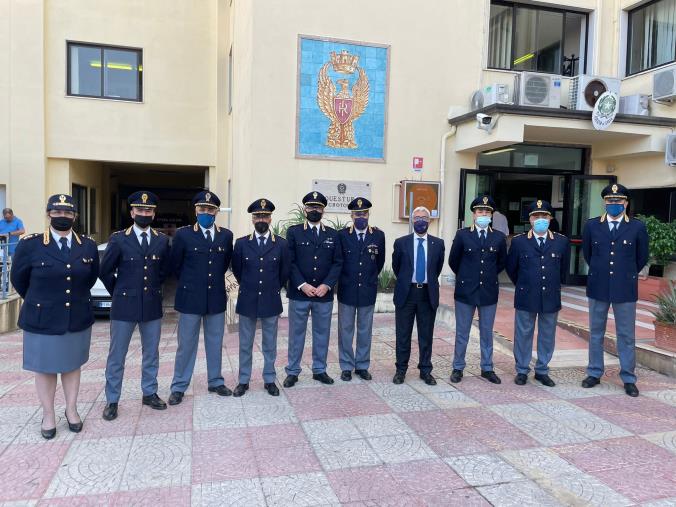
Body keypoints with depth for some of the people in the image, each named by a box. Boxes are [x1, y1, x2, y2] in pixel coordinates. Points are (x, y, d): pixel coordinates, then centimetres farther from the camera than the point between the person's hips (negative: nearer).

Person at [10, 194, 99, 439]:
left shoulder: (88, 246, -1)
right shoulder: (30, 245, -8)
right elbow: (19, 279, 4)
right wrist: (39, 302, 13)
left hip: (78, 319, 2)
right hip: (42, 320, -2)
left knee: (72, 365, 15)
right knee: (44, 368, 10)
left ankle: (71, 410, 30)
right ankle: (48, 415, 27)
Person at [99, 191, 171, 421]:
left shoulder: (162, 240, 3)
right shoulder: (118, 239, -5)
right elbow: (105, 271, 3)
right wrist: (119, 292, 7)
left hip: (152, 306, 3)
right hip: (124, 306, -2)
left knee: (151, 353, 13)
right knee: (117, 356, 6)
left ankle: (149, 393, 28)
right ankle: (112, 400, 18)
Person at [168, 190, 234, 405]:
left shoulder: (226, 236, 2)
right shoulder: (183, 234, -5)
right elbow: (175, 266, 4)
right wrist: (191, 283, 11)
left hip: (216, 298, 3)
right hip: (190, 298, -2)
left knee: (215, 342, 12)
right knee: (186, 344, 6)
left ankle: (216, 381, 26)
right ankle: (179, 387, 17)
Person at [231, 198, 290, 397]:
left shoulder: (281, 244, -3)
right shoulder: (241, 243, -2)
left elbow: (284, 273, 7)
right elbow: (237, 270, 10)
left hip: (271, 302, 0)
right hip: (247, 301, 0)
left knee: (270, 345, 11)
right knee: (245, 344, 10)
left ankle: (269, 380, 25)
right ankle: (243, 381, 23)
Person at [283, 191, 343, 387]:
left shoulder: (332, 234, 8)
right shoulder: (293, 232, 1)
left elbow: (337, 263, 3)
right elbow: (289, 262, -5)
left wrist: (327, 285, -9)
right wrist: (302, 285, -14)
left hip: (324, 294, 2)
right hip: (299, 292, -2)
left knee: (322, 333, 11)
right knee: (296, 333, 7)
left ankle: (319, 370, 25)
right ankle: (292, 371, 18)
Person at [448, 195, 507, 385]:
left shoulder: (499, 237, 2)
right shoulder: (462, 235, -3)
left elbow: (502, 262, 15)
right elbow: (453, 261, 6)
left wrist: (489, 276, 13)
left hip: (489, 291, 2)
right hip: (466, 291, -2)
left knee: (487, 332, 12)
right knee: (462, 332, 8)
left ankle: (487, 368, 24)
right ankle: (458, 368, 19)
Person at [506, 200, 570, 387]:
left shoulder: (562, 242, 1)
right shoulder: (518, 241, -2)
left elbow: (564, 268, 14)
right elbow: (511, 268, 9)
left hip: (551, 298, 2)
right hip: (525, 297, -1)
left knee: (547, 336, 11)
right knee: (523, 334, 7)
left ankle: (542, 371, 25)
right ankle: (522, 371, 19)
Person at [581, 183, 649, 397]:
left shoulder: (637, 227, -2)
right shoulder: (592, 225, 1)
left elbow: (642, 258, 9)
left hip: (625, 289, -1)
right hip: (598, 287, 2)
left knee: (627, 335, 5)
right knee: (596, 333, 11)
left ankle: (629, 379, 16)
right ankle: (594, 373, 23)